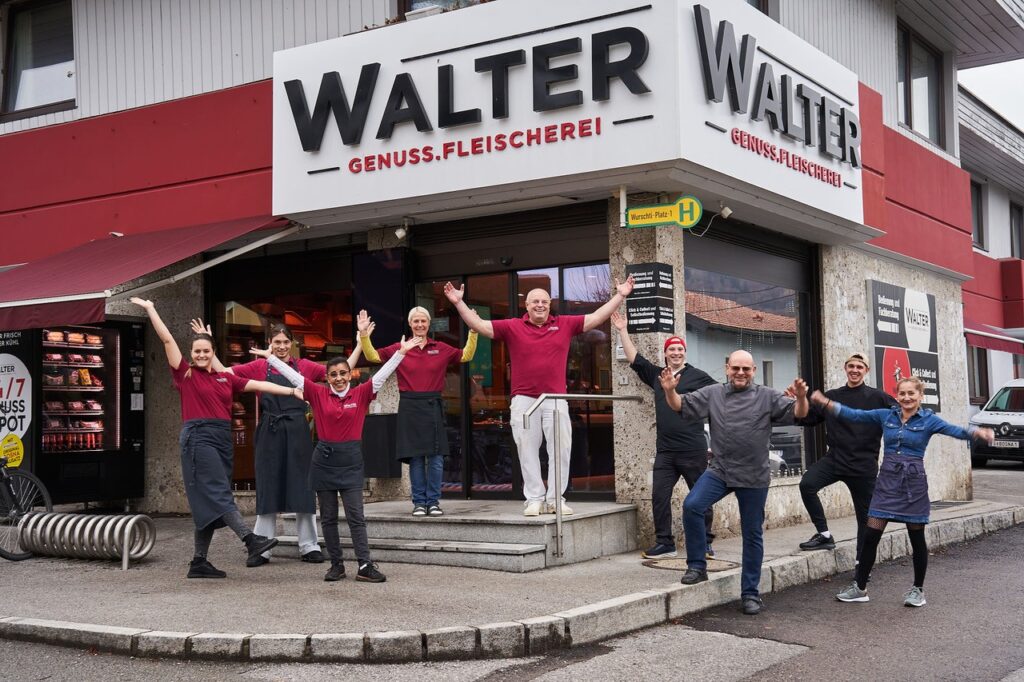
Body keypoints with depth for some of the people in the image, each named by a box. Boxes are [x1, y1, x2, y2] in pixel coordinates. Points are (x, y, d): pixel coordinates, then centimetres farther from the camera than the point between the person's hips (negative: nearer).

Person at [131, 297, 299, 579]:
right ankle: (251, 540, -26)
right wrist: (150, 310, 0)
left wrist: (292, 391, 11)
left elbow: (258, 384, 14)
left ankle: (199, 562, 10)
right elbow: (167, 339, 1)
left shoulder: (225, 378, 15)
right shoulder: (186, 374, 3)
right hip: (198, 438, -6)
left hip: (223, 439, 6)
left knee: (208, 503, 6)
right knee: (219, 494, -15)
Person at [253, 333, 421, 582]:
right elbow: (292, 375, 3)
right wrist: (270, 356, 5)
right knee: (328, 517, 7)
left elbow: (383, 373, -4)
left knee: (356, 515, -3)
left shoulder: (361, 394, 1)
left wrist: (401, 352, -10)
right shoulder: (318, 394, 2)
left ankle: (365, 566, -4)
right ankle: (336, 565, 15)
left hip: (350, 460, -1)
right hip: (324, 459, 1)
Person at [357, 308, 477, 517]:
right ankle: (419, 502, 10)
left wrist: (473, 332, 0)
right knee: (415, 457, 2)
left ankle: (433, 501, 9)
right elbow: (373, 356, 2)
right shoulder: (399, 349, 5)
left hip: (433, 406, 1)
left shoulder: (441, 349, 8)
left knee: (436, 457, -1)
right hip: (410, 406, -1)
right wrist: (364, 335, -10)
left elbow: (466, 356, 11)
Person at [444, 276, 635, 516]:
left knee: (561, 449, 2)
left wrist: (620, 296, 5)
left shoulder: (565, 324, 8)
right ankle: (534, 499, 10)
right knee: (528, 452, 3)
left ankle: (555, 499, 11)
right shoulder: (512, 327, 4)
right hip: (524, 400, -1)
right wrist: (459, 303, -6)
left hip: (556, 399, 1)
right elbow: (480, 325, 1)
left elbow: (596, 318, 9)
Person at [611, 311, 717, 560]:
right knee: (659, 496, 1)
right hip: (665, 449, 4)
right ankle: (665, 543, 9)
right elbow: (634, 358, 16)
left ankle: (705, 542, 12)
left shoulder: (697, 376, 1)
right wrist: (623, 331, 15)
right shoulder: (656, 375, 14)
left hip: (693, 449, -4)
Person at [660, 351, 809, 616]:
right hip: (719, 471, 1)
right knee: (692, 506, -20)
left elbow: (797, 414, -4)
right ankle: (697, 566, -2)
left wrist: (800, 398, -26)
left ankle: (750, 593, 18)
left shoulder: (767, 397, 0)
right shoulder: (712, 394, 5)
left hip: (754, 477, -1)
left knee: (752, 535, 6)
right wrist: (670, 391, -15)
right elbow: (681, 406, 5)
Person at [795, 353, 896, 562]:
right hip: (835, 459, 2)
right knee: (807, 483, -25)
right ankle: (824, 534, -12)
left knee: (865, 515, 6)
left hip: (864, 465, -1)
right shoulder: (831, 397, 9)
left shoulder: (877, 398, 1)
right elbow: (806, 419, 10)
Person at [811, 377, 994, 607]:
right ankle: (860, 587, 11)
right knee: (870, 536, 0)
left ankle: (917, 589, 23)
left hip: (913, 481, -2)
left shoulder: (928, 420, -3)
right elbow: (854, 415, 6)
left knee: (917, 538, 6)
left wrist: (979, 432, -37)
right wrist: (825, 403, -3)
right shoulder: (886, 416, 6)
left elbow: (956, 431, -17)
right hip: (887, 479, 2)